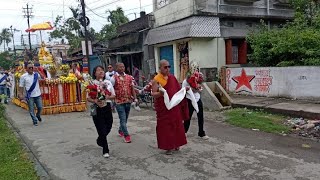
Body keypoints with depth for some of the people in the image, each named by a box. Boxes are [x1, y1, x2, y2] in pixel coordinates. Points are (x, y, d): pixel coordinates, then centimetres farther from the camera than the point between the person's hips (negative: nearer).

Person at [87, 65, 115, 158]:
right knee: (102, 129, -2)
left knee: (108, 127, 11)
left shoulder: (108, 82, 7)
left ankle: (100, 140, 45)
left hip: (107, 107, 4)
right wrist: (95, 101, -24)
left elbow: (113, 95, 9)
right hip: (97, 108, -4)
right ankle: (105, 150, 13)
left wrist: (108, 97, -12)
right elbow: (88, 98, -4)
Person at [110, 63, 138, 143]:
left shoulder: (129, 77, 8)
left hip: (128, 101, 5)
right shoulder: (114, 78, -6)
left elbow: (132, 88, 12)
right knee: (123, 119, -5)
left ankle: (120, 130, 38)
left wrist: (135, 98, 6)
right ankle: (126, 135, 2)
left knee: (125, 118, 16)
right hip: (119, 102, -5)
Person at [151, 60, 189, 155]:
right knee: (165, 127, 0)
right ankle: (168, 147, 12)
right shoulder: (156, 79, -10)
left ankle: (175, 144, 27)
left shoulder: (172, 77, 9)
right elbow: (153, 93, -14)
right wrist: (160, 93, -33)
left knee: (176, 125, 12)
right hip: (163, 107, -6)